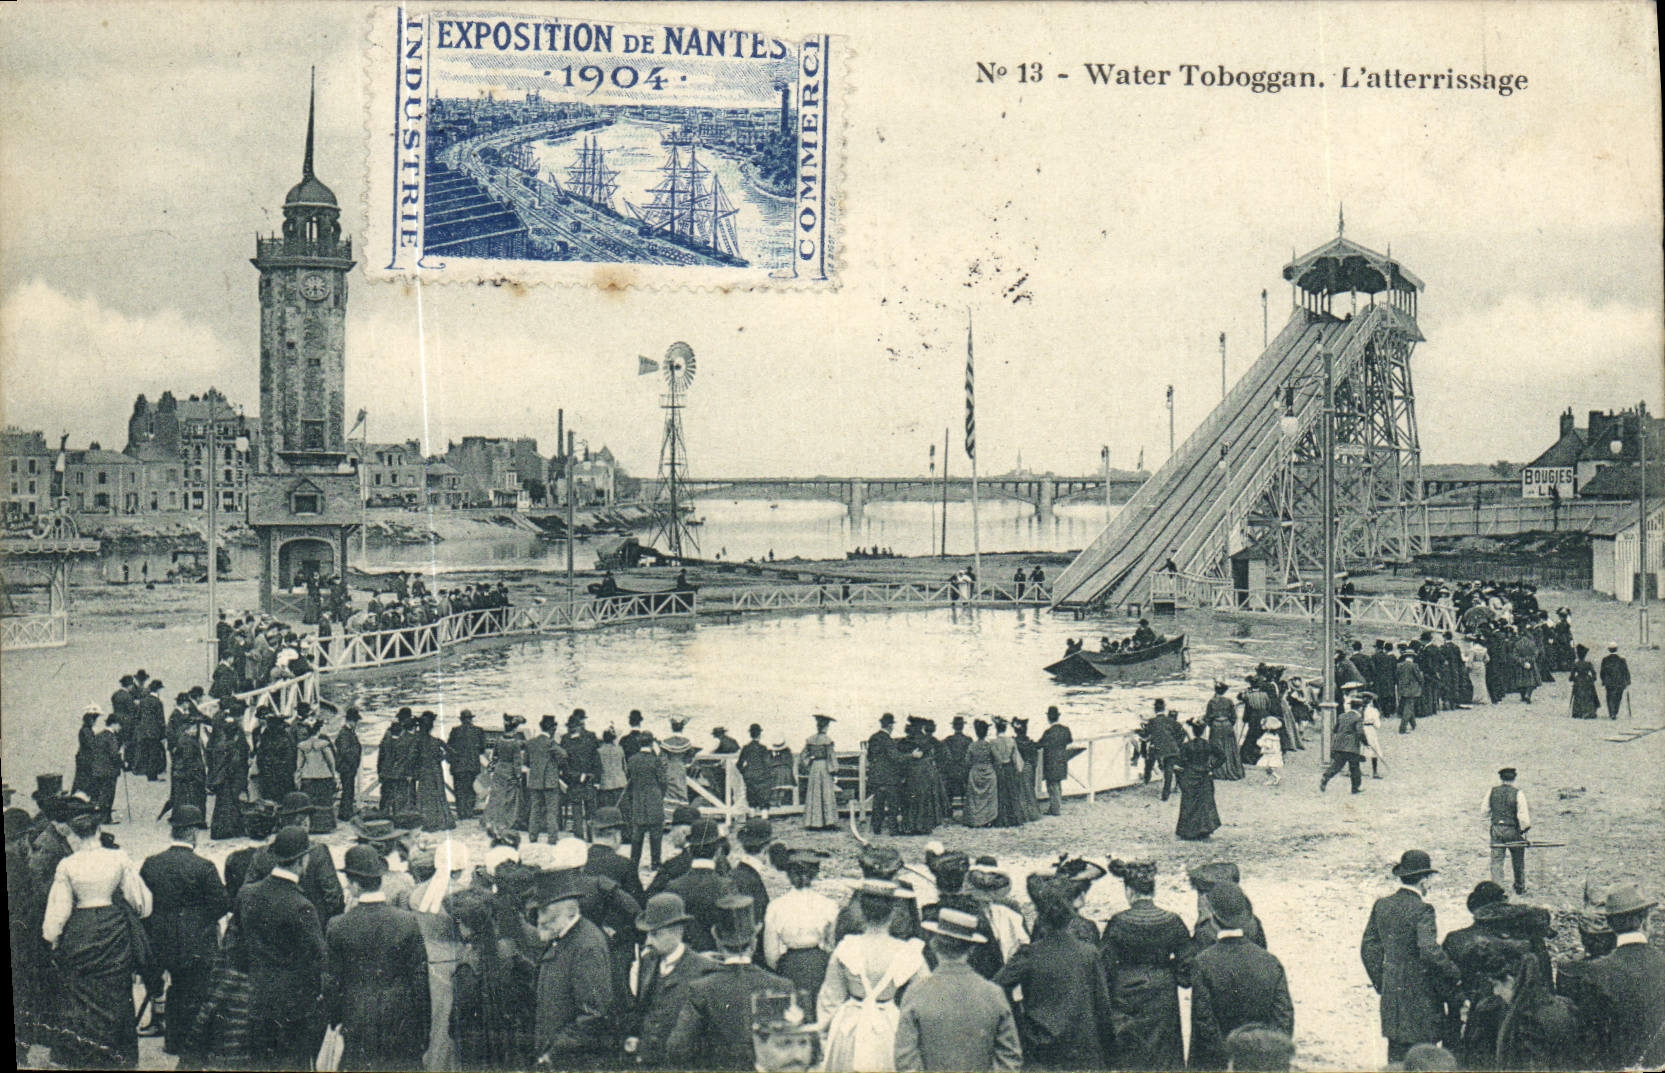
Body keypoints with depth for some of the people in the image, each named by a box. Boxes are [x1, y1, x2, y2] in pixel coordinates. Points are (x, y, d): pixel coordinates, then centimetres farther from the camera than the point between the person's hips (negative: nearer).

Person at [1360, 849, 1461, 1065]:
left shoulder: (1381, 905, 4)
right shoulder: (1422, 910, -17)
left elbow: (1368, 947, 9)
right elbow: (1430, 951, -25)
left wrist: (1379, 982, 17)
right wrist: (1454, 975, -11)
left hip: (1391, 993, 7)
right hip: (1421, 995, -6)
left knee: (1396, 1049, 14)